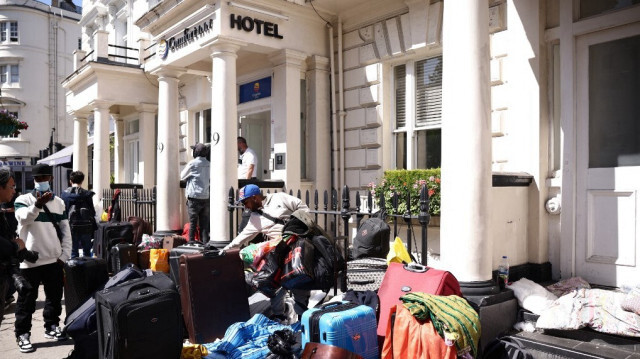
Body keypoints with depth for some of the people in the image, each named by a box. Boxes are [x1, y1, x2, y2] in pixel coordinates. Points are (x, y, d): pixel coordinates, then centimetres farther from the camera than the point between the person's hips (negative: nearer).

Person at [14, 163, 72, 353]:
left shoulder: (59, 202, 10)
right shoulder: (23, 200, -2)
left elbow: (66, 230, 10)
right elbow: (23, 218, -24)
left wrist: (64, 255, 2)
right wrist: (38, 204, -42)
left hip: (54, 260, 4)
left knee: (55, 296, 14)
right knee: (27, 300, 5)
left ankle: (51, 327, 29)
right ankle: (23, 335, 16)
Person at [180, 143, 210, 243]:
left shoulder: (192, 163, -7)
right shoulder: (208, 164, 5)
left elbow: (182, 176, 5)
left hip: (194, 197, -4)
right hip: (205, 197, 4)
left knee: (193, 222, 1)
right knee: (204, 223, 7)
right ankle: (205, 243, 6)